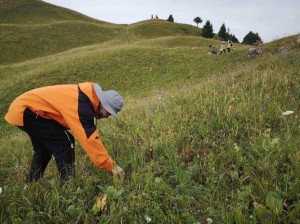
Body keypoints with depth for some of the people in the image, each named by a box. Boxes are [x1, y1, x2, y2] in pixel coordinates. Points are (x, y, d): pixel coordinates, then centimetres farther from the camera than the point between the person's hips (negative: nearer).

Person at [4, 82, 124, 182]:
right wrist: (112, 166, -22)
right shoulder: (82, 105, -28)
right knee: (64, 144, -13)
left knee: (43, 149, 24)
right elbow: (90, 139, -29)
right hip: (25, 110, -11)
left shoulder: (85, 96, 3)